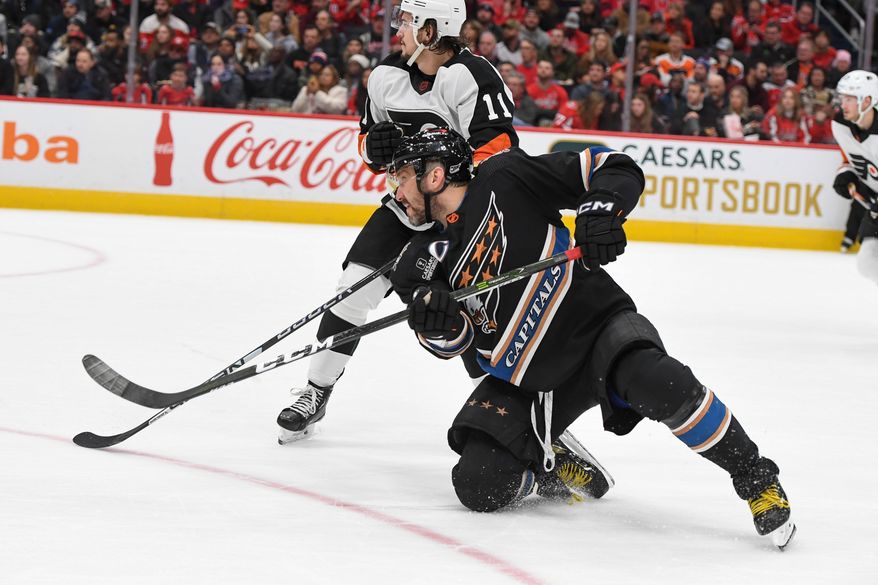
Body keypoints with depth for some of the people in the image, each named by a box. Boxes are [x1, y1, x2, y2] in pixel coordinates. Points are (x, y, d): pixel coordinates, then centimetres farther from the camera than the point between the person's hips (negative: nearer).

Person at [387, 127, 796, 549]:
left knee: (658, 383, -36)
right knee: (478, 486, -12)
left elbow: (616, 169, -11)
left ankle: (756, 479, -19)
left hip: (596, 322, -5)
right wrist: (435, 322, -23)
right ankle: (552, 466, 20)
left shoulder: (505, 179, -11)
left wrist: (601, 210, -31)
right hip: (524, 379, 5)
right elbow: (452, 342, -1)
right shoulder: (419, 265, 4)